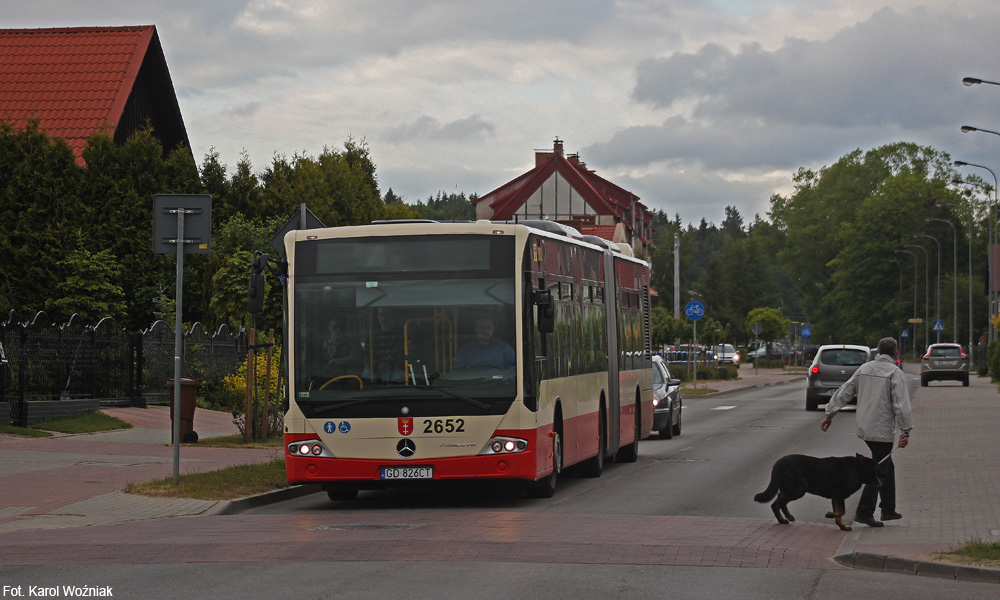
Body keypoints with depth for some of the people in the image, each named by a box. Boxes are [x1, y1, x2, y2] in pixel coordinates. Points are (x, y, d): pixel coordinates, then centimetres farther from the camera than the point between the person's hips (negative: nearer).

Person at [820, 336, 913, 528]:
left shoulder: (864, 369, 9)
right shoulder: (894, 372, -9)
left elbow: (844, 392, 11)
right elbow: (901, 404, -16)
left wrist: (830, 414, 18)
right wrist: (905, 431, -15)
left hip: (864, 428, 7)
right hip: (883, 430, -7)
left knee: (886, 465, 19)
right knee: (879, 471, -3)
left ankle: (888, 510, 24)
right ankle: (864, 512, -8)